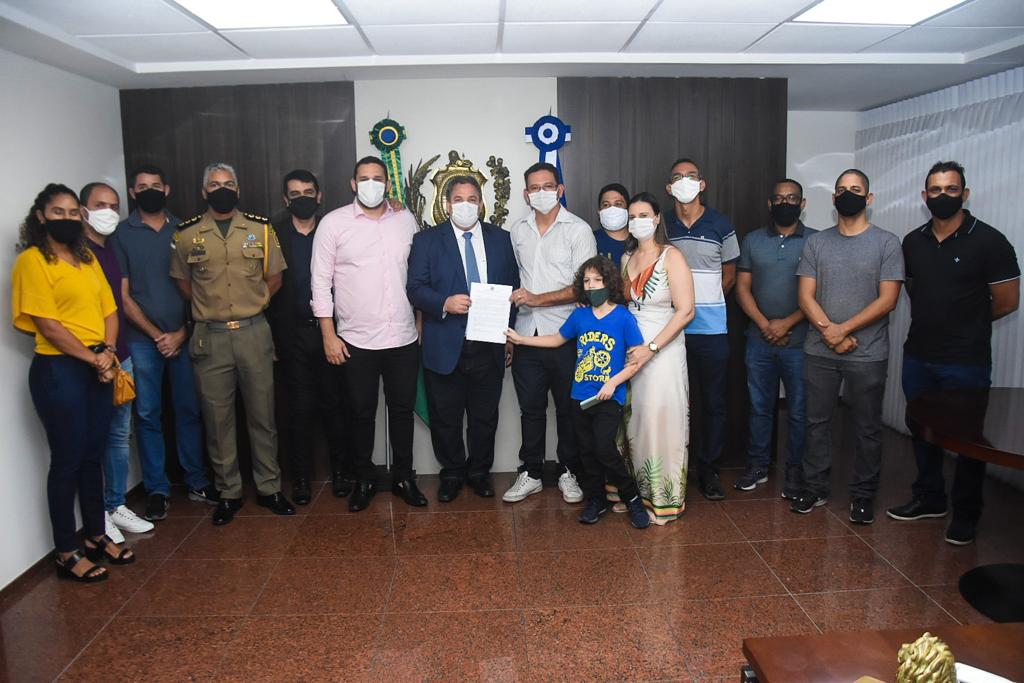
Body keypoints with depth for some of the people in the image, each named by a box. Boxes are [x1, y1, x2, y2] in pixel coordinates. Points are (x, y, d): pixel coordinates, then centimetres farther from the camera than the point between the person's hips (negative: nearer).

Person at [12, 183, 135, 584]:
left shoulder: (87, 259, 14)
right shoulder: (32, 261, -8)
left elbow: (109, 311, 10)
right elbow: (49, 326, -14)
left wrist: (107, 352, -5)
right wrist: (92, 358, -12)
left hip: (98, 369, 6)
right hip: (59, 371, -6)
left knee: (93, 455, 14)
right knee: (68, 460, 1)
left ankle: (97, 536, 28)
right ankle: (66, 554, 14)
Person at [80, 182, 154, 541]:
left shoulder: (115, 249, 12)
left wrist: (120, 354, 12)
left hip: (120, 356, 7)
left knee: (119, 435, 13)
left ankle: (116, 506, 26)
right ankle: (96, 516, 15)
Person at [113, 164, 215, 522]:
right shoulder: (122, 234, 2)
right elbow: (122, 295, -1)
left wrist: (181, 333, -4)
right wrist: (156, 335, -7)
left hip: (183, 337, 1)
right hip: (142, 340, -1)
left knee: (189, 410, 6)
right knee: (148, 414, 3)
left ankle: (197, 482, 19)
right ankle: (157, 490, 14)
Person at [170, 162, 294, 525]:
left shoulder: (261, 229, 5)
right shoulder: (186, 234, 5)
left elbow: (274, 278, 11)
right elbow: (183, 283, 14)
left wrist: (250, 304, 7)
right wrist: (210, 308, 8)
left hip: (254, 333, 0)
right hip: (210, 338, 0)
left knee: (262, 415, 6)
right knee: (217, 418, 6)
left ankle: (269, 487, 19)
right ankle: (228, 492, 19)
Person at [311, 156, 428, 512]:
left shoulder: (406, 220, 5)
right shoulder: (333, 223, -3)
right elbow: (321, 281, -3)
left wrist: (422, 322, 7)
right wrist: (328, 335, -6)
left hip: (404, 338, 2)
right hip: (356, 340, -2)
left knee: (402, 409, 12)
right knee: (362, 413, 10)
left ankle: (403, 476, 27)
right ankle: (364, 479, 27)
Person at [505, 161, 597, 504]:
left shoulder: (578, 230, -5)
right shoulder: (517, 230, 9)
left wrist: (539, 299, -21)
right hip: (526, 334, 4)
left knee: (568, 408, 8)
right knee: (531, 408, 11)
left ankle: (569, 473, 24)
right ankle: (530, 474, 24)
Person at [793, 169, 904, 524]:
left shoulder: (887, 243, -1)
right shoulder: (816, 243, 7)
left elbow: (887, 299, -8)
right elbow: (805, 296, 1)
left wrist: (843, 329, -16)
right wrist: (830, 332, -13)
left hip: (868, 353, -2)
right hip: (819, 351, 2)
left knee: (868, 428, 7)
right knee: (817, 422, 10)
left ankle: (863, 495, 20)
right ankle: (814, 488, 22)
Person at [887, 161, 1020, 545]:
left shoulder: (988, 241, -10)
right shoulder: (912, 242, 5)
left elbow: (1006, 302, -6)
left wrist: (966, 325, 4)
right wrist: (932, 321, 10)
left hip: (966, 362, -5)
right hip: (918, 357, 5)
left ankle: (966, 515, 22)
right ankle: (929, 499, 34)